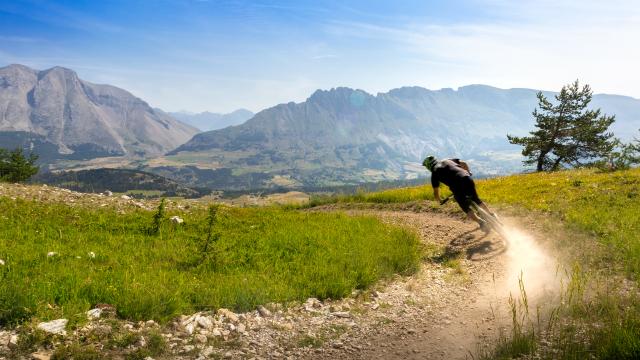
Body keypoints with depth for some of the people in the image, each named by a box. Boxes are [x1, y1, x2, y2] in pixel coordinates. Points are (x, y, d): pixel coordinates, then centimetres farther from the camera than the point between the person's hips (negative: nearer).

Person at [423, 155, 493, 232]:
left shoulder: (434, 173, 12)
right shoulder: (447, 161, 25)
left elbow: (436, 192, 11)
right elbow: (464, 164, 20)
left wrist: (439, 200, 30)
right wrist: (468, 174, 36)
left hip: (457, 186, -5)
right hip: (467, 179, 5)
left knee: (467, 208, 4)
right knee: (476, 200, 26)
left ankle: (481, 222, -18)